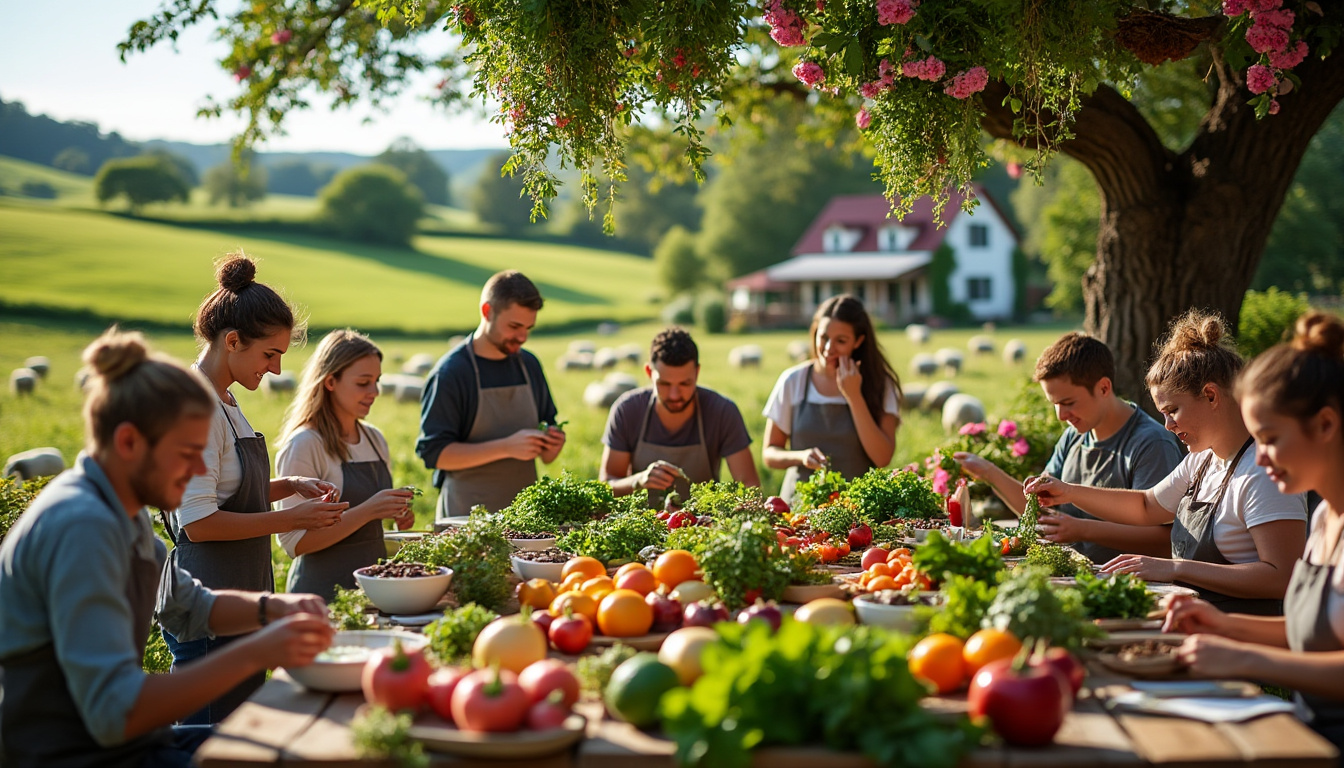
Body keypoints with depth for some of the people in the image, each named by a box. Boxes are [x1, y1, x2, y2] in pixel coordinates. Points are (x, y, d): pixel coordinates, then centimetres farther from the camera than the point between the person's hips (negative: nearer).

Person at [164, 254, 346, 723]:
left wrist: (291, 486, 7)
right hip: (209, 602, -10)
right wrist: (291, 519, -17)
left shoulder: (224, 401, 12)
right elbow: (199, 523, -21)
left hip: (239, 594, 10)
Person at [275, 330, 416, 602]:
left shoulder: (375, 440, 10)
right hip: (325, 589, -6)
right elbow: (294, 542, -19)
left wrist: (396, 513, 2)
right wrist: (366, 511, -25)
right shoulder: (304, 446, -13)